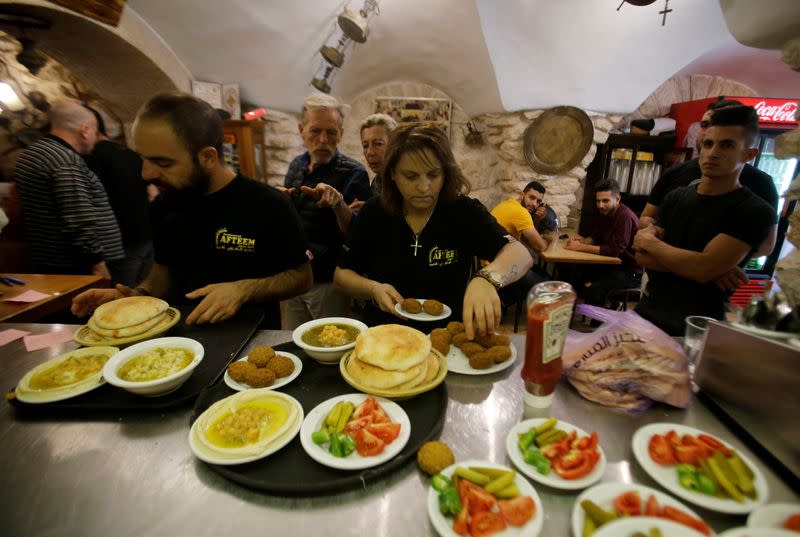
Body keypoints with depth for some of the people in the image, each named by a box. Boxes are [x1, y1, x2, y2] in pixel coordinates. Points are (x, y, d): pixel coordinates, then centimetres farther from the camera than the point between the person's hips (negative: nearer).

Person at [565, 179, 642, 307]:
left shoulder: (625, 217, -23)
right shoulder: (604, 213, 5)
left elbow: (614, 250, -29)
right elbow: (595, 238, 13)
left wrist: (581, 247, -28)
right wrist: (583, 240, -9)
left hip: (631, 271, -9)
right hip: (614, 264, 9)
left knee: (592, 289, -29)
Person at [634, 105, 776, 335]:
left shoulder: (755, 211, -11)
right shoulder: (676, 197, 4)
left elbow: (704, 269, -23)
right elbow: (642, 257, -3)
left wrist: (651, 242, -10)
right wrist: (688, 263, -18)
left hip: (695, 329, -5)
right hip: (648, 311, 5)